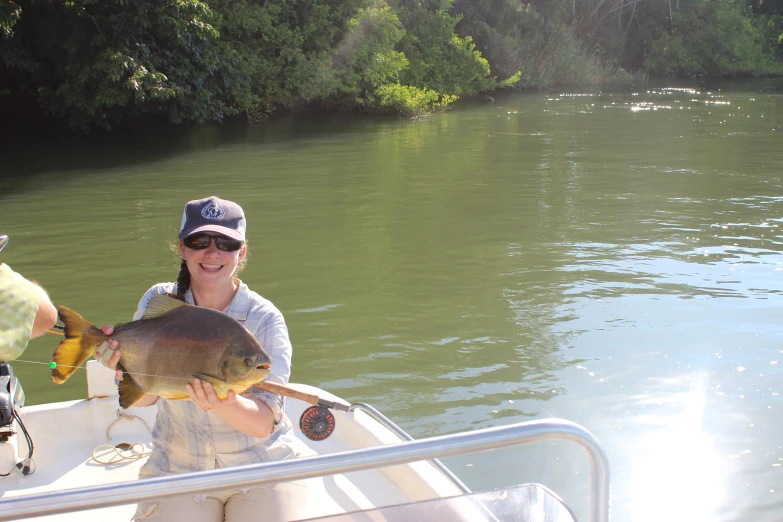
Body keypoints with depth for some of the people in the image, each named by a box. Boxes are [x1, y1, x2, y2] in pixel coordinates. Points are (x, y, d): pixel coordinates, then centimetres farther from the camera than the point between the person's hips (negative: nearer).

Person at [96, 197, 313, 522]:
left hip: (261, 467, -1)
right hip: (177, 470, 2)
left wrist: (225, 404, -43)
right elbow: (143, 397, -7)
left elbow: (264, 423, -21)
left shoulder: (265, 319, -14)